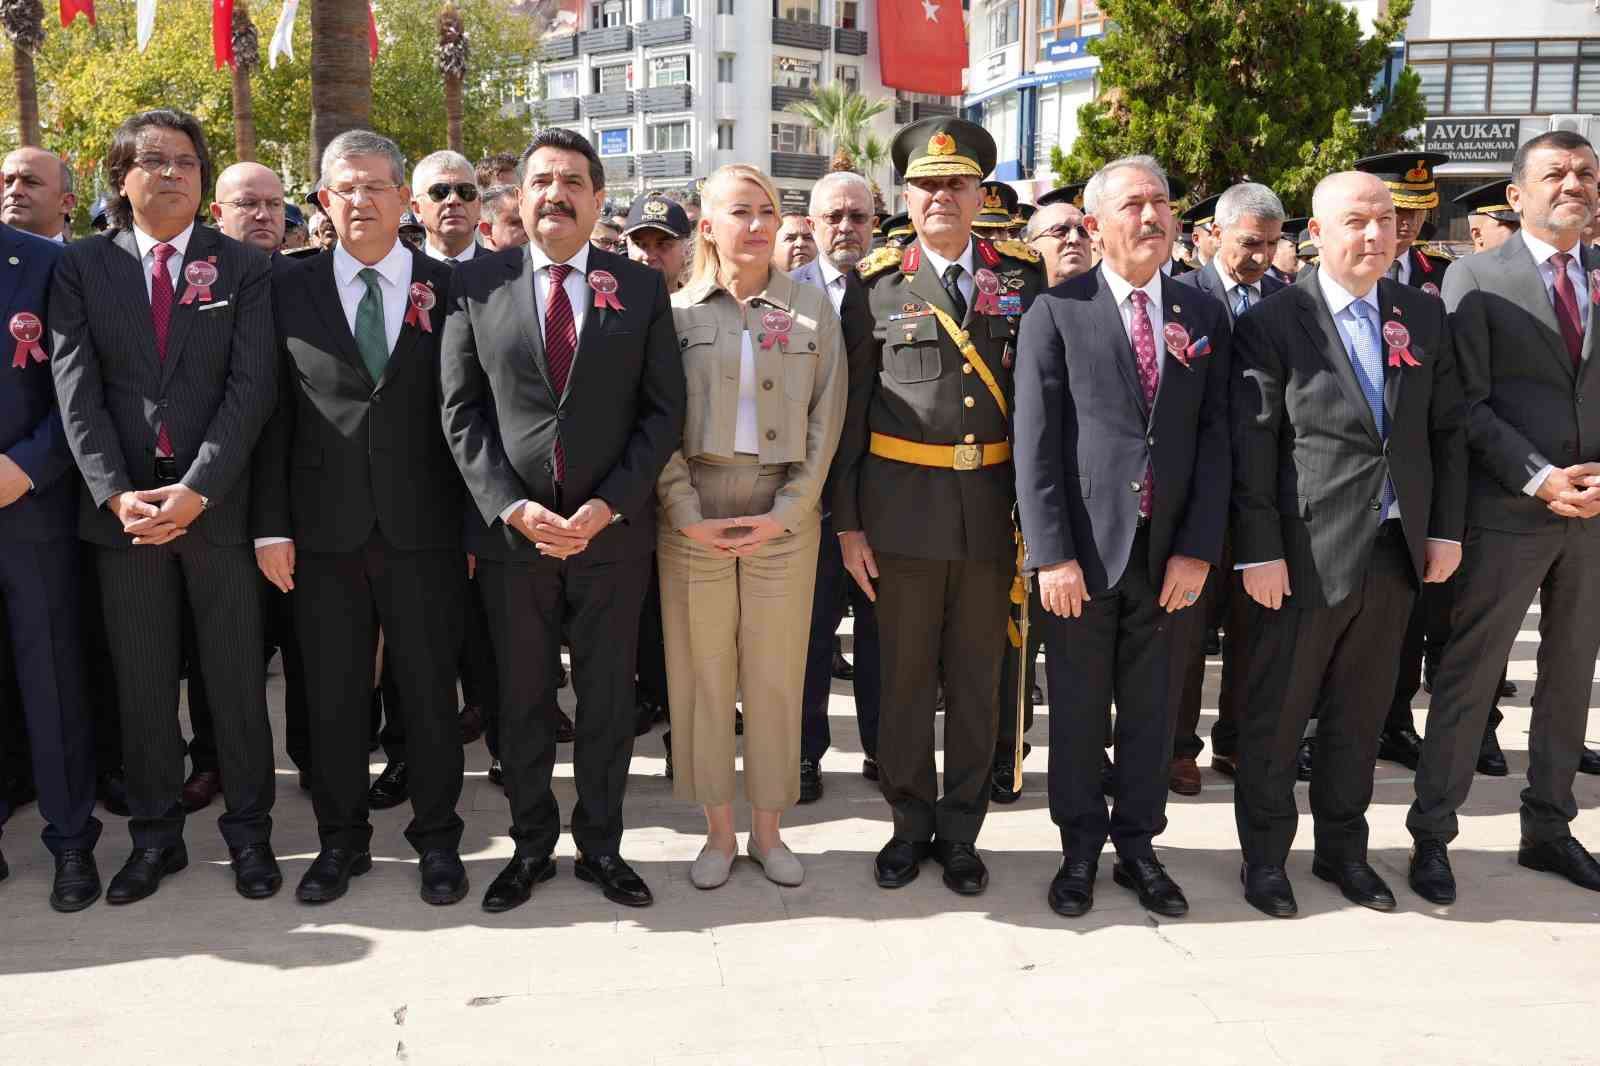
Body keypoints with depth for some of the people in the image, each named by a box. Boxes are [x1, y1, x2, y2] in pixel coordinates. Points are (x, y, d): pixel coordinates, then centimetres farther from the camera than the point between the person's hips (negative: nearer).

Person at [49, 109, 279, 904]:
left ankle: (249, 831, 19)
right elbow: (77, 391, 0)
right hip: (122, 505, 2)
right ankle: (155, 835, 22)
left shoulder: (245, 267, 4)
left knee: (237, 679, 6)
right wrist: (115, 493, -12)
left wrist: (197, 488, -15)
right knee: (141, 682, 9)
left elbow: (252, 386, -6)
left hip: (219, 503, -1)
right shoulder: (83, 266, 8)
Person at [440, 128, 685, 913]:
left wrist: (609, 507, -11)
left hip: (614, 530, 0)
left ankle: (600, 846, 26)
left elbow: (663, 410, 0)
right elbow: (461, 412, 0)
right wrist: (512, 506, -11)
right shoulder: (476, 285, 3)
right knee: (521, 700, 11)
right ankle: (531, 846, 27)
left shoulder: (641, 288, 3)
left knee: (608, 699, 10)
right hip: (510, 530, 0)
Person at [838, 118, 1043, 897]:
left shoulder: (1024, 277, 5)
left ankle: (960, 832, 26)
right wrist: (847, 520, -2)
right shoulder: (877, 285, 1)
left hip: (994, 506, 1)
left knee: (977, 679, 10)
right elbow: (849, 411, 1)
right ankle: (910, 823, 26)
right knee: (905, 676, 9)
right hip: (904, 508, -1)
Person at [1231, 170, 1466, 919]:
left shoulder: (1424, 317, 8)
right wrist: (1258, 552, -14)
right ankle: (1264, 856, 22)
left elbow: (1446, 431, 11)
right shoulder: (1273, 324, -7)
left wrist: (1446, 529, 4)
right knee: (1276, 714, 7)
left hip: (1396, 551, 5)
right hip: (1305, 554, -4)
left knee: (1360, 714, 15)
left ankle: (1342, 849, 31)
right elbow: (1251, 449, -10)